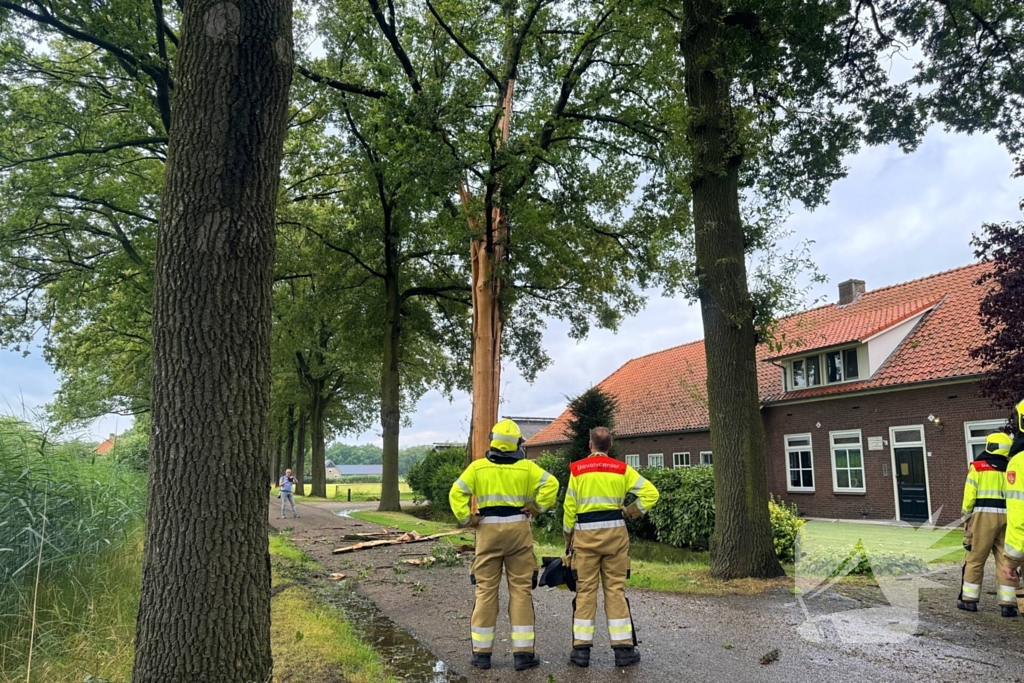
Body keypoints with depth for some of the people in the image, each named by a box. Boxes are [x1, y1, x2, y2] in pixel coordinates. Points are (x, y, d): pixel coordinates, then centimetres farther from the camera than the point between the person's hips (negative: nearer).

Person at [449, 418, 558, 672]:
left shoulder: (477, 467, 0)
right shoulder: (526, 467, -2)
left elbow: (456, 494, -6)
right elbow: (551, 484, -11)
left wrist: (467, 519, -1)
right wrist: (536, 508, -3)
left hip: (488, 530, 1)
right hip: (518, 529, -1)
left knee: (486, 590, 8)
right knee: (521, 589, 5)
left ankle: (482, 652, 13)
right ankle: (523, 653, 8)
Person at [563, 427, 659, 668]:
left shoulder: (577, 469, -1)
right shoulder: (621, 469, 2)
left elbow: (570, 507, 0)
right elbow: (650, 492, -2)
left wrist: (568, 537, 10)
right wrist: (631, 511, 6)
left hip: (585, 533, -1)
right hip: (615, 531, 1)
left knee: (585, 589, 5)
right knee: (616, 589, 7)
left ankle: (581, 649, 8)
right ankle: (623, 648, 10)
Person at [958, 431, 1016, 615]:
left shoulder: (977, 467, 0)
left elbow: (969, 496, -3)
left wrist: (966, 518, 7)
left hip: (984, 515, -3)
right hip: (1007, 517, 3)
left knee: (975, 559, 6)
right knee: (1005, 560, 9)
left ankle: (969, 599, 12)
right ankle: (1008, 603, 9)